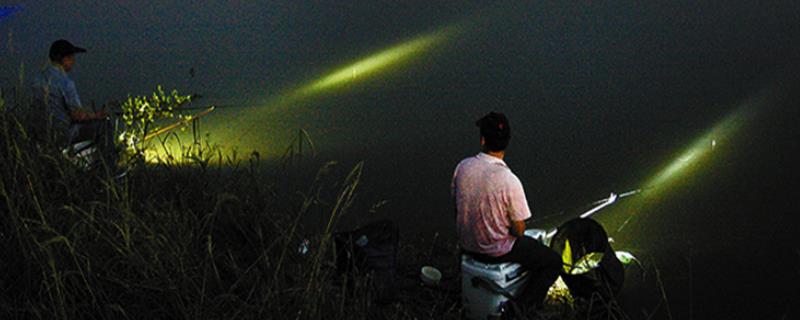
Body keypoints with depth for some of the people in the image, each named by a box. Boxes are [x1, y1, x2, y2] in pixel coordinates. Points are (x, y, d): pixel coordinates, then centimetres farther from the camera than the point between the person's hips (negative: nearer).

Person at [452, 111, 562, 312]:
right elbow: (519, 230, -19)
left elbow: (457, 206, 2)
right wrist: (514, 230, 5)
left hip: (466, 244, 6)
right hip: (496, 251, -6)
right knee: (553, 262, 13)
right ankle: (520, 308, 3)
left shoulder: (463, 166, -14)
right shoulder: (509, 181, -30)